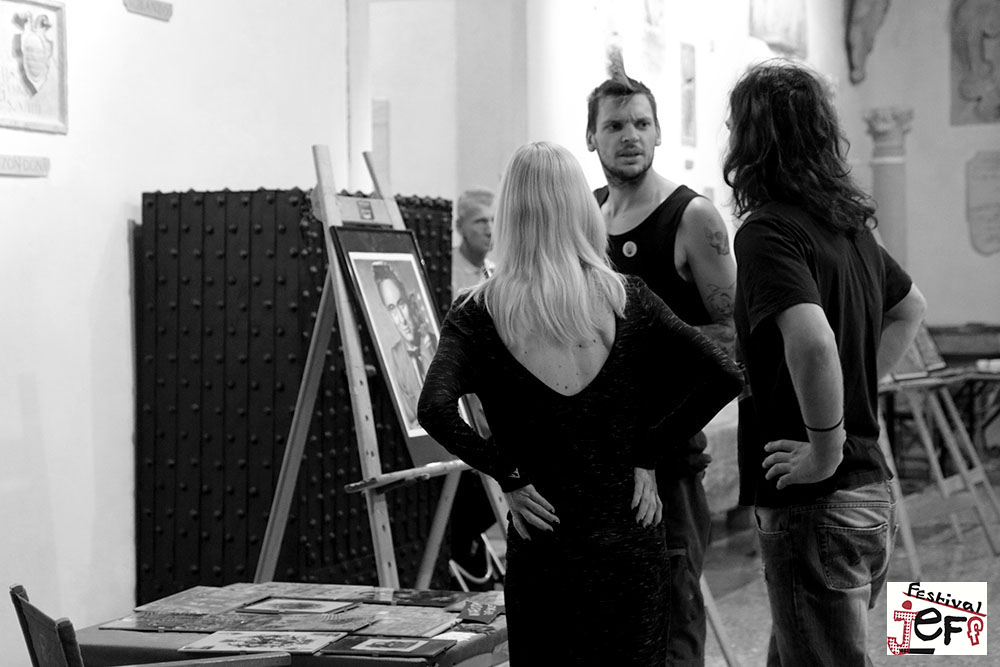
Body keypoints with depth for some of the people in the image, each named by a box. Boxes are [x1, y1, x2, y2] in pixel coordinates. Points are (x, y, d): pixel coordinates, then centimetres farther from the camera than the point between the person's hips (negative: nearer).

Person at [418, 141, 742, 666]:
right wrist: (649, 451, 0)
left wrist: (508, 475, -7)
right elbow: (722, 375, -6)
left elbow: (436, 410, -19)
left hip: (542, 543, -1)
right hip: (632, 540, 1)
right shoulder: (625, 298, 0)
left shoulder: (478, 313, -5)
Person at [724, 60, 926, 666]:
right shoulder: (850, 223, 10)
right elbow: (911, 307, 28)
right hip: (872, 487, 9)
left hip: (813, 502, -9)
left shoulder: (769, 232, -16)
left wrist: (826, 450, -20)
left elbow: (812, 342, -33)